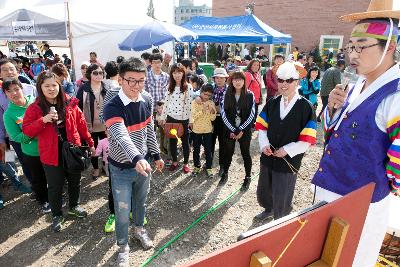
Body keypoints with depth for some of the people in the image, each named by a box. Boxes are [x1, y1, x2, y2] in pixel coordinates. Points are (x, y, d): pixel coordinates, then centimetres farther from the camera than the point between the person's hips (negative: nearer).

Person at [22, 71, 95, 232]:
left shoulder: (70, 103, -3)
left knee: (75, 181, 18)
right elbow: (26, 130, -6)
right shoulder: (35, 108, -7)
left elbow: (81, 124, 3)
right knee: (55, 187, 11)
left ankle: (74, 206, 43)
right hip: (51, 155, -2)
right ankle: (57, 215, 33)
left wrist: (90, 143, 6)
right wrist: (43, 121, -24)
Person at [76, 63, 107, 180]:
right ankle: (96, 168, 33)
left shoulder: (107, 88, -2)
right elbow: (78, 106, -5)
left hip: (105, 125, 1)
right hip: (90, 125, 0)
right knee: (93, 147, 15)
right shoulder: (84, 89, -7)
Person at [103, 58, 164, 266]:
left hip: (143, 164, 5)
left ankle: (139, 229, 53)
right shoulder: (112, 107, -25)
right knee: (122, 211, 11)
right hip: (122, 168, -5)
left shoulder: (147, 101, -5)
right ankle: (123, 246, 36)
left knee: (141, 201, 25)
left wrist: (156, 155, 12)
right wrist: (137, 158, -57)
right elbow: (121, 136, -41)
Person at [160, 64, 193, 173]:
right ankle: (174, 161, 30)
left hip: (184, 119, -4)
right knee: (172, 141, 13)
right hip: (171, 118, 4)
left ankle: (186, 163, 24)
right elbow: (166, 103, 8)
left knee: (185, 141, 9)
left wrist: (191, 120, -8)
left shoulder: (188, 87, -8)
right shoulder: (169, 87, 4)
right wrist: (163, 117, 8)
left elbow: (190, 105, -8)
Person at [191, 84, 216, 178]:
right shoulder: (195, 102, -8)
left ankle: (209, 168, 19)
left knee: (208, 150, 5)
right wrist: (203, 110, -30)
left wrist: (212, 112, -23)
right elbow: (194, 116, -18)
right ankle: (197, 166, 28)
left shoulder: (211, 103, -2)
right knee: (196, 149, 11)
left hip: (208, 130, 1)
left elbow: (213, 118, -3)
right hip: (196, 130, -1)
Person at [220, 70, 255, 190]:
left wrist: (241, 130, -11)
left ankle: (248, 177, 23)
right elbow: (223, 113, -4)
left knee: (245, 153, 8)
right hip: (229, 130, 2)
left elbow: (251, 115, -6)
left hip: (245, 130, -1)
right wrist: (233, 130, -10)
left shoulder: (250, 95, -3)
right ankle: (225, 174, 30)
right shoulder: (227, 95, 0)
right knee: (228, 152, 11)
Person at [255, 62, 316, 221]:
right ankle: (268, 209, 55)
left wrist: (286, 150, -18)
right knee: (263, 192, 23)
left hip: (288, 161, -5)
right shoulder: (272, 103, 2)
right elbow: (261, 126, 7)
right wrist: (264, 144, -8)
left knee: (281, 200, 10)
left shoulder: (306, 107, -12)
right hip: (268, 157, 5)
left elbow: (307, 139, -14)